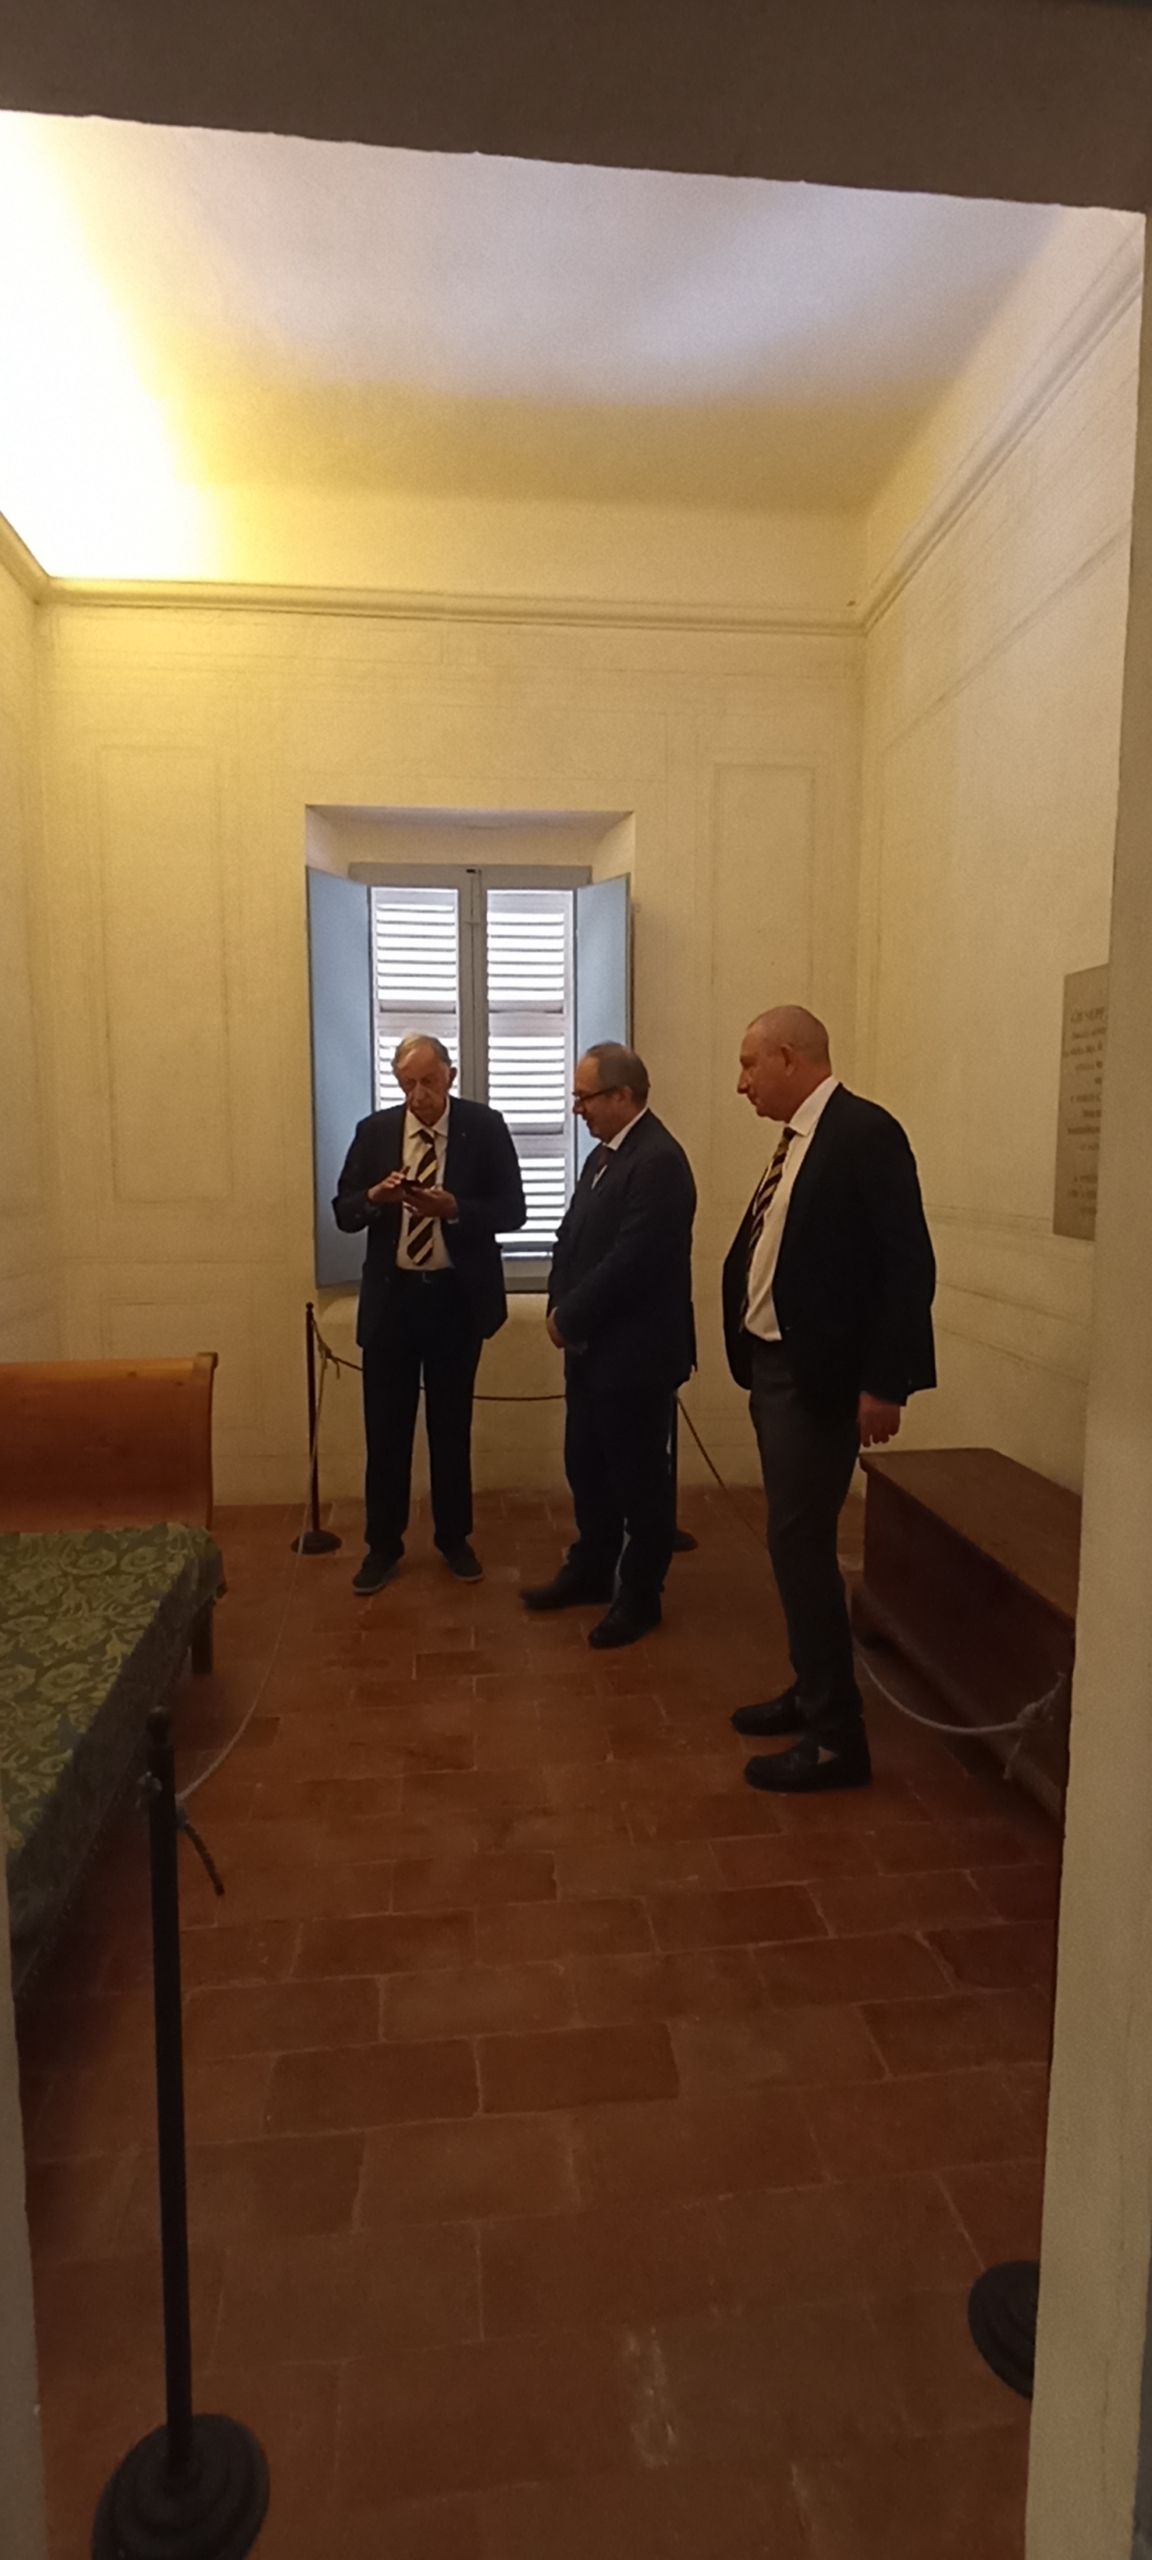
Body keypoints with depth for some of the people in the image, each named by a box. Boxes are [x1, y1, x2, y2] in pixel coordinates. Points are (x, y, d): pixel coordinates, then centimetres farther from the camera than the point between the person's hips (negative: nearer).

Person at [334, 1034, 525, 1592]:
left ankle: (454, 1538, 28)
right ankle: (382, 1545, 21)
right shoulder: (374, 1131, 2)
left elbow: (511, 1209, -8)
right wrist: (375, 1196, -21)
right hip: (391, 1296, 1)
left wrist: (454, 1208, -24)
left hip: (457, 1296, -1)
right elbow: (343, 1213, 1)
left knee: (452, 1423, 12)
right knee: (386, 1426, 6)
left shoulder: (485, 1127, -4)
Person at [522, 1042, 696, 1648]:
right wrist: (561, 1309, 0)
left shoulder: (658, 1160, -18)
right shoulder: (605, 1154, 12)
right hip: (591, 1346, 9)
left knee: (639, 1477, 6)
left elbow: (631, 1259, -25)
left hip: (634, 1352, -9)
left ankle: (640, 1596, 21)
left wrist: (569, 1319, -15)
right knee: (586, 1466, 19)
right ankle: (590, 1570, 36)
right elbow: (573, 1237, 14)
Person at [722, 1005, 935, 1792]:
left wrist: (884, 1383, -20)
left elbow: (908, 1263, -19)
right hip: (775, 1365, 9)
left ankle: (838, 1737, 9)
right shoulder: (800, 1138, 13)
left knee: (800, 1543, -4)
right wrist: (750, 1356, 8)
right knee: (797, 1540, 17)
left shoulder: (865, 1131, -14)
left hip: (820, 1374, -9)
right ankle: (814, 1693, 32)